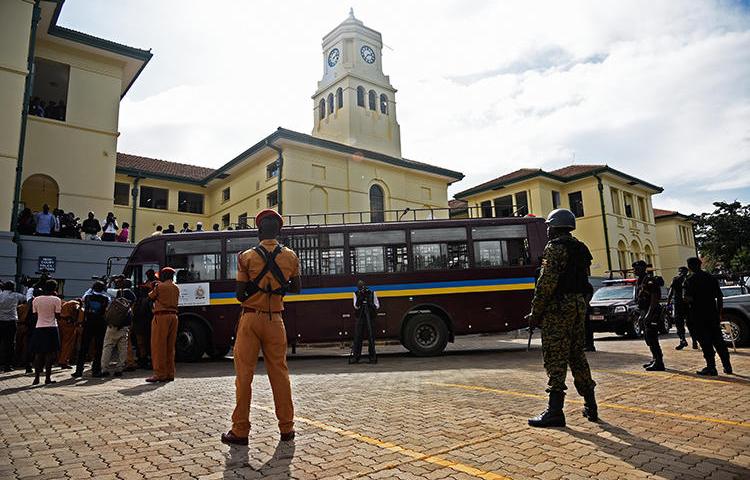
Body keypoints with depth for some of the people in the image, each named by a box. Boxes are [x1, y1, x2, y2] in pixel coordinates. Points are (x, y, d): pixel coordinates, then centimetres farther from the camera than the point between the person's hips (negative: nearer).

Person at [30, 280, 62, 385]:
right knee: (49, 354, 1)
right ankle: (47, 378, 3)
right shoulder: (56, 299, -6)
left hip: (39, 328, 3)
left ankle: (36, 377, 12)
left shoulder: (36, 299, 4)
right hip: (51, 328, -3)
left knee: (38, 354, 11)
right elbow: (57, 315, -5)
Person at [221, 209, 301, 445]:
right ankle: (286, 428, 17)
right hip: (275, 320, 2)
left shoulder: (247, 257, -7)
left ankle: (240, 431, 12)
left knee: (244, 374, 6)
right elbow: (296, 288, 11)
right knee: (279, 372, 10)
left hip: (251, 319, -2)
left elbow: (239, 294, -5)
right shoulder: (290, 257, 0)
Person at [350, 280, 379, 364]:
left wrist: (371, 305, -17)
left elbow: (377, 305, 4)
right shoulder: (356, 294, 3)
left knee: (371, 337, 1)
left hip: (370, 317, -1)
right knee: (357, 337, -1)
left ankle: (372, 357, 9)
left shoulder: (372, 293, 0)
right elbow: (356, 307, -4)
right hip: (360, 317, 1)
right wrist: (359, 299, -20)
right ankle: (355, 356, 4)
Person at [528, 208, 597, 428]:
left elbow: (547, 282, -18)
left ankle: (555, 411, -5)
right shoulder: (581, 249, 17)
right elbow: (584, 279, 18)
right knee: (577, 356, 16)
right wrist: (579, 304, 21)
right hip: (579, 305, 9)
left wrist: (536, 310, -13)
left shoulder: (555, 247, -10)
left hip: (558, 307, -9)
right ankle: (590, 406, 24)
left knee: (555, 358, -6)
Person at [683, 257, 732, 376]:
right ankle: (727, 366, 18)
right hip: (713, 314, 6)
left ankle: (711, 368, 2)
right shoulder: (712, 278, 8)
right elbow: (720, 297, 10)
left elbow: (689, 298, -19)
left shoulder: (690, 280, -11)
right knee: (718, 341, 14)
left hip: (698, 316, -6)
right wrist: (719, 313, 16)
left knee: (705, 343, 0)